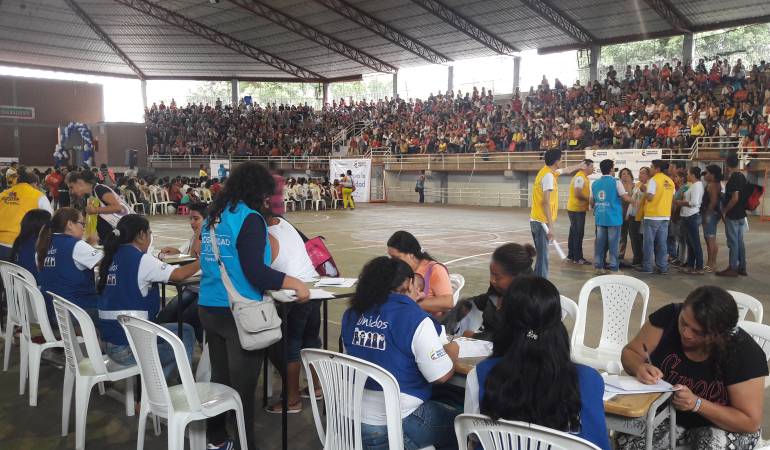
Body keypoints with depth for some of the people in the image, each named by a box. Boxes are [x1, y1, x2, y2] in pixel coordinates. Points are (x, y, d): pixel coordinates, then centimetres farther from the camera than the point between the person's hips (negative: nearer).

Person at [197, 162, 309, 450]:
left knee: (219, 377, 18)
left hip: (209, 308, 8)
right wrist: (294, 283, -15)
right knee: (243, 385, 3)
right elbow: (255, 271, -21)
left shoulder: (213, 216, 10)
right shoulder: (250, 218, -14)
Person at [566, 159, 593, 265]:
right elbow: (578, 194, -24)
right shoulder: (580, 177, -16)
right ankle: (578, 258, -1)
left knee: (574, 233, 14)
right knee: (578, 234, -5)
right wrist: (589, 200, -11)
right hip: (577, 209, -10)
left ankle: (571, 256, 20)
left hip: (576, 209, 10)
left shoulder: (582, 177, 16)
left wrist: (588, 199, 3)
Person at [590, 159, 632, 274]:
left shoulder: (595, 183, 8)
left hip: (600, 218, 4)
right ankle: (614, 267, 6)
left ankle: (598, 265, 8)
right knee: (613, 243, 2)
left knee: (600, 242, 7)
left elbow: (592, 202, 13)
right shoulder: (616, 182, -7)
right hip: (613, 218, -4)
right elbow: (625, 198, -11)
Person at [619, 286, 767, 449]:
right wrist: (640, 367, -31)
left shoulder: (743, 353, -24)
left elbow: (751, 422, -20)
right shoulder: (669, 316, -17)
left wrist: (697, 404, -32)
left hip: (720, 424, -1)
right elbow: (630, 353, -8)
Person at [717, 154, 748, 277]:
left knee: (733, 242, -3)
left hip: (732, 215, -9)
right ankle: (742, 268, 17)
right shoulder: (742, 177, 11)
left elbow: (734, 198, -23)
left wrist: (724, 211, -14)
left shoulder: (733, 179, -18)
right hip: (740, 214, 9)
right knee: (740, 241, 12)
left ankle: (733, 268, 2)